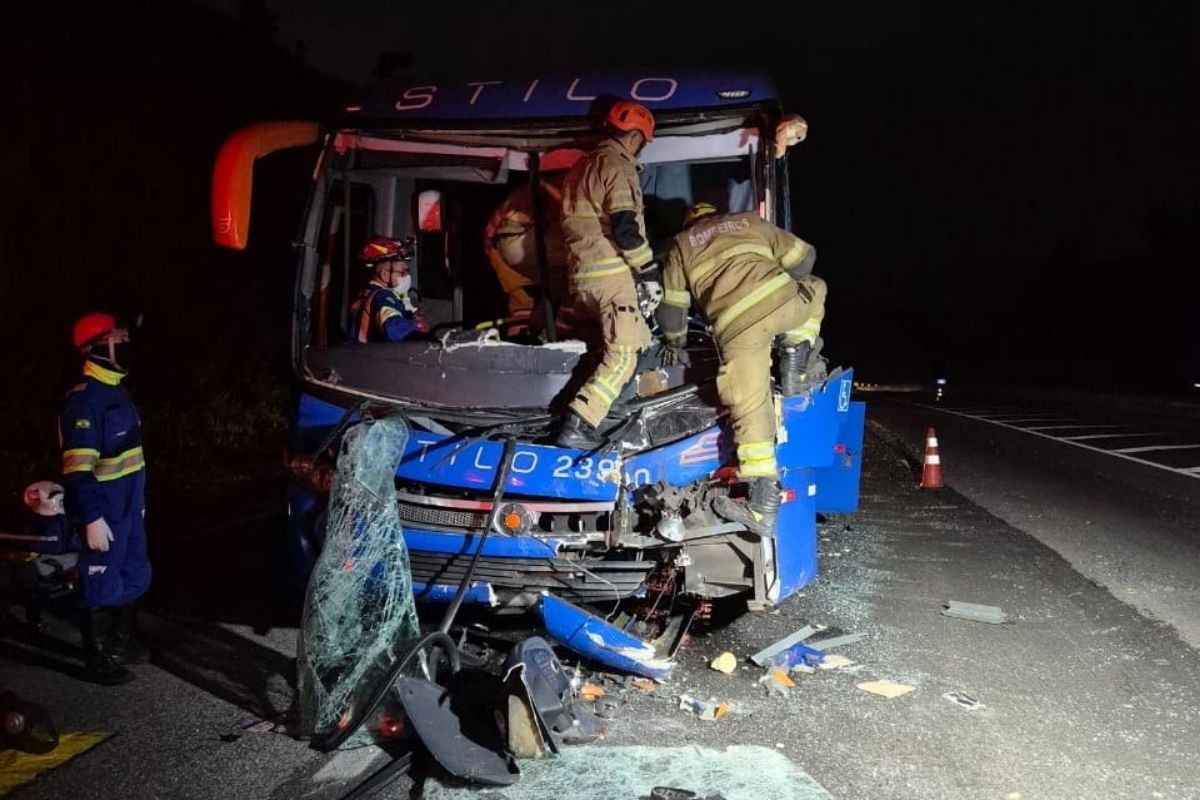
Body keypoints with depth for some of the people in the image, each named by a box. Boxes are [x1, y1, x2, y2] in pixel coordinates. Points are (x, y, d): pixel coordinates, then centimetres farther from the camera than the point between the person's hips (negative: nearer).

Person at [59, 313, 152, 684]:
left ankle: (123, 641, 39)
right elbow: (78, 469, -23)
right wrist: (92, 518, -24)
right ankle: (97, 660, 18)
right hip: (105, 513, -9)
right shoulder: (84, 399, -20)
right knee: (102, 586, 4)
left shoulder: (115, 390, 11)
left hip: (129, 507, 9)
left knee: (132, 576, 21)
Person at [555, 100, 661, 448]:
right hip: (612, 274, -9)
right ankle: (578, 426, -20)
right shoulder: (619, 166, -7)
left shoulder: (580, 167, 21)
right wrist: (649, 270, -10)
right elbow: (626, 228, -18)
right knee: (623, 354, -10)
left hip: (580, 275, 9)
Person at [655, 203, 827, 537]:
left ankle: (763, 509, 1)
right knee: (814, 287, 35)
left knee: (751, 408, 3)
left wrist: (676, 339, 49)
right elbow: (803, 256, 33)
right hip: (783, 302, 2)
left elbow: (670, 310, 28)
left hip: (737, 325, -2)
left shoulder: (680, 244, 27)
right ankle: (795, 362, 20)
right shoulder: (750, 221, 31)